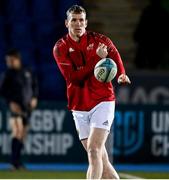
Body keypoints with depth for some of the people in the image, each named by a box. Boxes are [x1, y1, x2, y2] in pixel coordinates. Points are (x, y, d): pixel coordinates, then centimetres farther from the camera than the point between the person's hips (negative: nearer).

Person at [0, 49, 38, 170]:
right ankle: (15, 162, -25)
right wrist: (11, 102, -17)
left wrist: (34, 98, 5)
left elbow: (35, 86, 19)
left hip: (27, 107, 5)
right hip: (15, 107, -5)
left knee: (22, 135, 9)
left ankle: (18, 162, 19)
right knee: (17, 131, -22)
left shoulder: (28, 73, 7)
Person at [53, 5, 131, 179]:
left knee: (93, 149, -18)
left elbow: (114, 54, 11)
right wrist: (96, 58, -22)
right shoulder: (60, 48, -3)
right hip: (79, 107, 2)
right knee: (101, 159, 5)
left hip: (102, 102, -2)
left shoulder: (100, 40, -4)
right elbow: (73, 77, -14)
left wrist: (121, 74, -10)